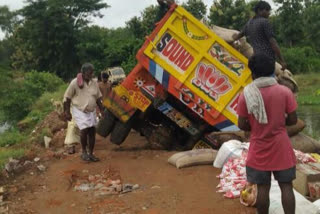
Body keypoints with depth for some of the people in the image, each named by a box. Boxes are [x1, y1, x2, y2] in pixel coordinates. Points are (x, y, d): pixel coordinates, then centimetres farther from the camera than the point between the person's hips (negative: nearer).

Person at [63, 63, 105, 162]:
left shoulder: (94, 83, 2)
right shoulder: (75, 82, -12)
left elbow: (98, 98, 13)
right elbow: (67, 98, -6)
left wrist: (102, 111, 10)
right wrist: (67, 112, -6)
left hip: (91, 111, 5)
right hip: (79, 110, -5)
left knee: (92, 131, 4)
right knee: (84, 130, -17)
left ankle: (90, 154, 17)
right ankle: (84, 152, 4)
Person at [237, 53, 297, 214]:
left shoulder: (246, 94, -10)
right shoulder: (284, 91, -7)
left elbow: (242, 125, -6)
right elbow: (293, 120, -4)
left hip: (259, 150, 0)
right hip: (281, 148, 1)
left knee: (263, 187, 9)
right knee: (286, 186, 9)